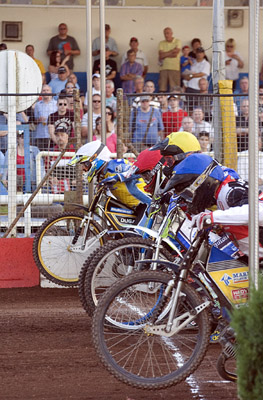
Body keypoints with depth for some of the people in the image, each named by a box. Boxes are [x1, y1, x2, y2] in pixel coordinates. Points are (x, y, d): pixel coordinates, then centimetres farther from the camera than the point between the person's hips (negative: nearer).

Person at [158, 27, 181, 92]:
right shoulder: (161, 43, 14)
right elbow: (161, 56, 0)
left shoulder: (177, 41, 7)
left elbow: (176, 53, -7)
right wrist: (171, 53, -5)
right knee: (162, 89, -4)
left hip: (174, 68, -2)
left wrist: (165, 54, -2)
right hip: (164, 68, 2)